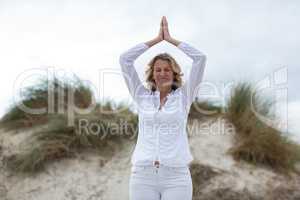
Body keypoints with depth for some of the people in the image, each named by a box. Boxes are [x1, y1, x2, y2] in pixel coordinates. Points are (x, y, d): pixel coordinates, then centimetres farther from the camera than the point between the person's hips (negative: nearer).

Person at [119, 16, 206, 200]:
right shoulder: (143, 97, 11)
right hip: (143, 175, 1)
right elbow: (125, 59, 8)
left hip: (176, 176, -1)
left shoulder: (183, 96, 8)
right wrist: (157, 39, 12)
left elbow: (200, 58, 1)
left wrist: (170, 39, 10)